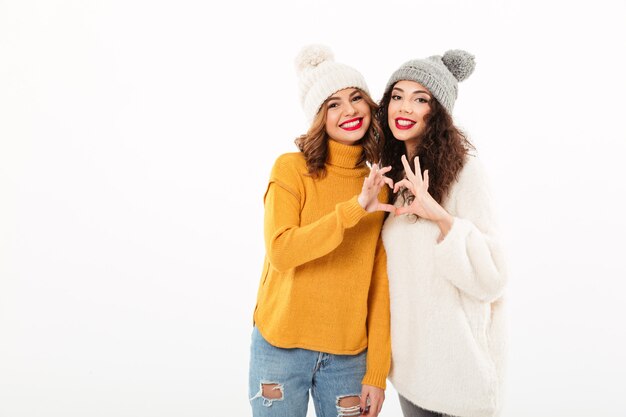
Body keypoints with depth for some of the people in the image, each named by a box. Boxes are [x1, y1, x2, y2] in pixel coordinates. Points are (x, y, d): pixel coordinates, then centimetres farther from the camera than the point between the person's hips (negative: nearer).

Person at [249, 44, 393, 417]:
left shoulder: (382, 186, 3)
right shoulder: (291, 168, -6)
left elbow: (381, 286, 1)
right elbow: (280, 252, -19)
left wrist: (377, 372, -1)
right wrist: (354, 208, -25)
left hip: (348, 356, 2)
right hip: (281, 347, -2)